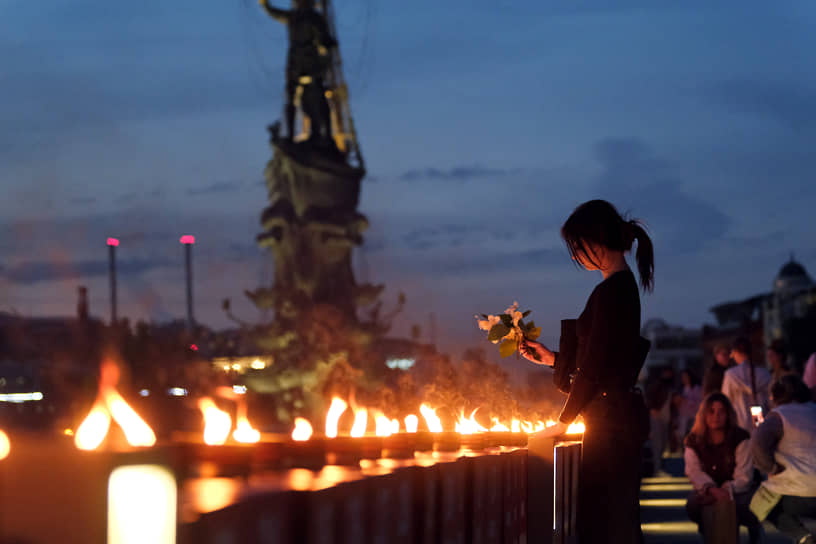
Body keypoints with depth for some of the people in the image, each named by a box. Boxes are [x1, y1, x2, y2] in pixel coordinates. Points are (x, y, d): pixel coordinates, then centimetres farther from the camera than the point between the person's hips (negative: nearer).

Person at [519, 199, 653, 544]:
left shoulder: (611, 292, -17)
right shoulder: (624, 286, 13)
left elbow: (594, 369, -17)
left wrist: (563, 421, -8)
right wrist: (553, 358, 24)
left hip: (611, 418, -10)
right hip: (621, 415, 10)